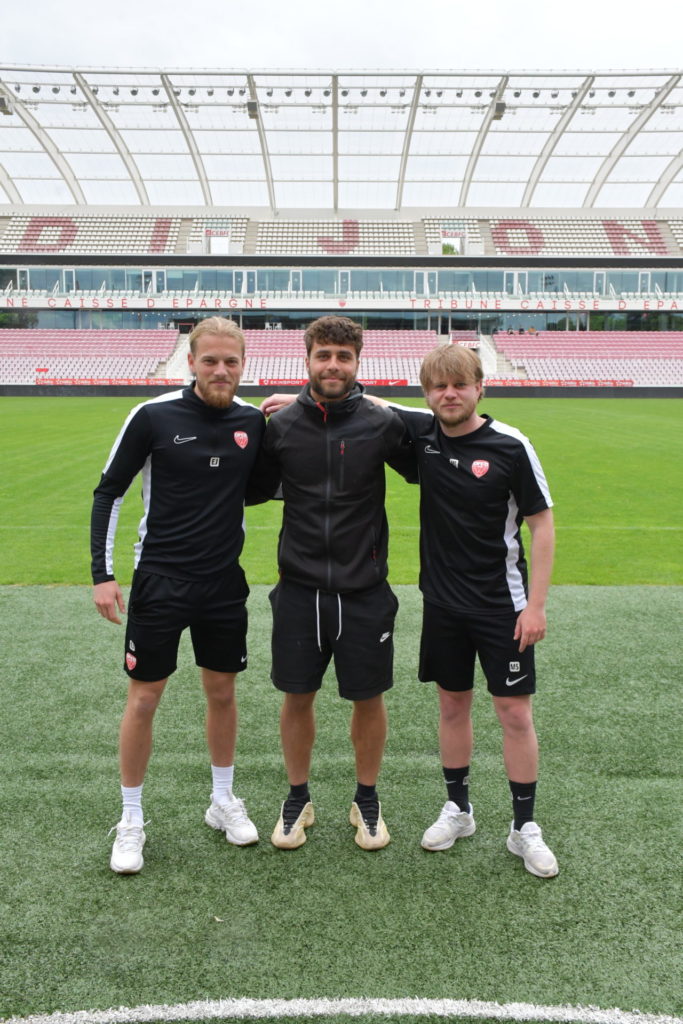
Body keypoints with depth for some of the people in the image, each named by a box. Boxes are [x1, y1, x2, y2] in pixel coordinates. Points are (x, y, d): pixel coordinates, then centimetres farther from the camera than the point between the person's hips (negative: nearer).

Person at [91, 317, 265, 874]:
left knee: (222, 693, 14)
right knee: (143, 699, 4)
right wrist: (102, 573, -7)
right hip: (160, 580, -3)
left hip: (224, 582, 3)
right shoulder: (154, 416, -10)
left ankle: (224, 801, 34)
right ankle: (131, 821, 22)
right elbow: (108, 492, -3)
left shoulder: (254, 421, -1)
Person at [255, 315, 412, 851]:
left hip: (365, 590, -1)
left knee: (369, 699, 10)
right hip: (299, 588, 1)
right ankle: (298, 799, 33)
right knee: (297, 697, 11)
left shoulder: (383, 424, -6)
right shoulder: (280, 425, -1)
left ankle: (367, 800, 33)